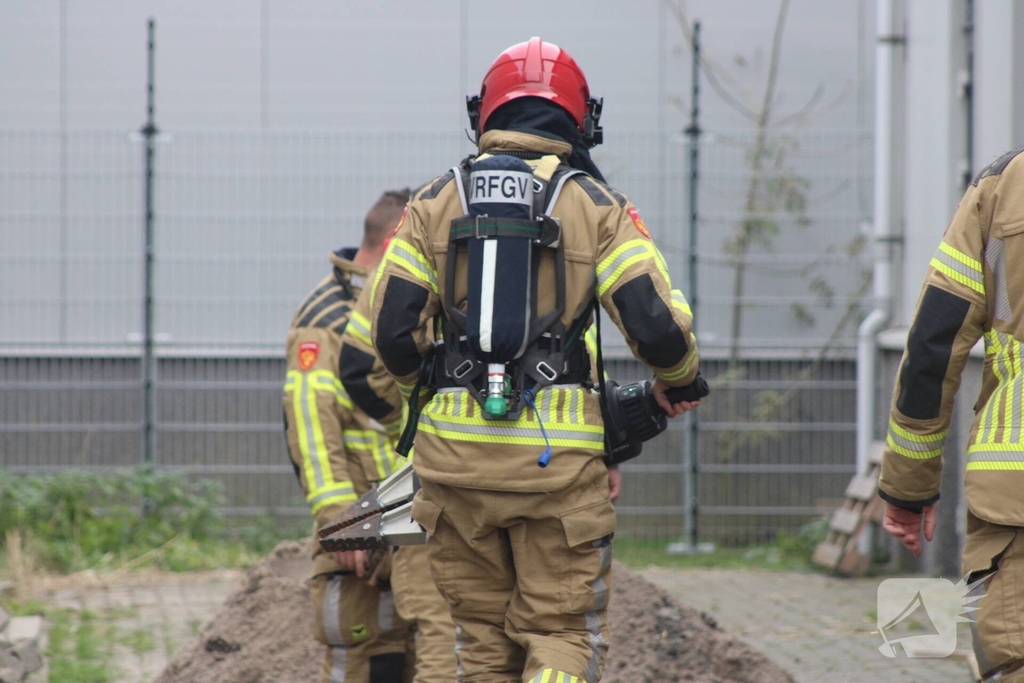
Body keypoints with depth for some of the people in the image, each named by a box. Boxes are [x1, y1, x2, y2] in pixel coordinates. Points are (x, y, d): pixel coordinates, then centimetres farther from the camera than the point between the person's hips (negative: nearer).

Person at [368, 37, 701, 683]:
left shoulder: (436, 201, 7)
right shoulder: (596, 205, 0)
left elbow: (393, 329, 3)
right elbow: (658, 327, -7)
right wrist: (681, 381, 14)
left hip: (455, 447, 3)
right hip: (557, 456, -3)